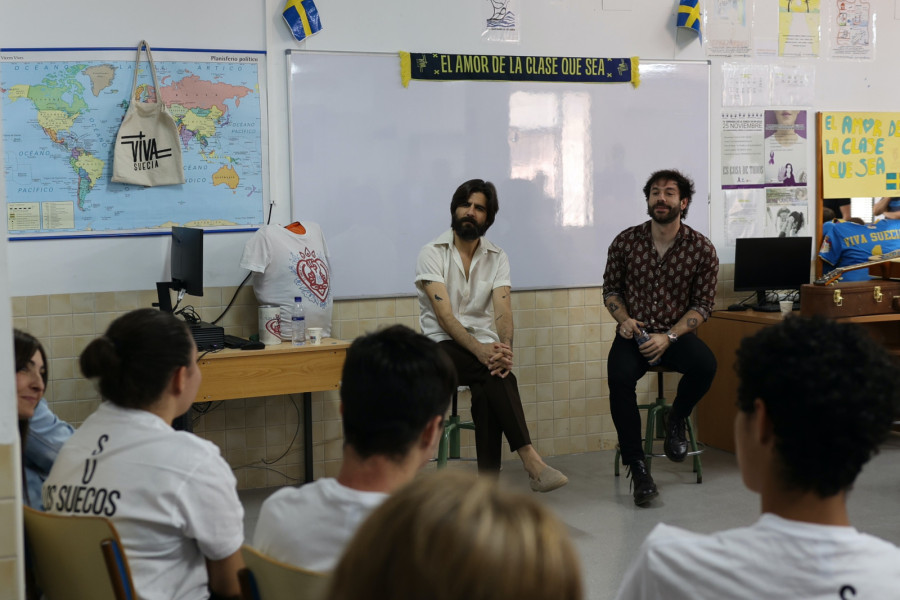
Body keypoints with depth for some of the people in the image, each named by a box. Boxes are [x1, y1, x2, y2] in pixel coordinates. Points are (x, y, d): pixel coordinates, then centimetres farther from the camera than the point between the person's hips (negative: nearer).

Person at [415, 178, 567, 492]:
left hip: (483, 345, 3)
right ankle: (530, 460, -35)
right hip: (444, 346, -3)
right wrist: (479, 349, -30)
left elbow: (502, 309, -7)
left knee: (486, 390, -31)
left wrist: (504, 348, -29)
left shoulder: (497, 258, 8)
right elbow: (444, 315, -15)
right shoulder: (432, 253, -3)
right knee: (495, 376, -32)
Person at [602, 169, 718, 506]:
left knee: (705, 365, -33)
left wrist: (669, 337, -15)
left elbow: (703, 305, -2)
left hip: (676, 334, 0)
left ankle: (676, 421, 1)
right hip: (634, 333, 0)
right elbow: (611, 288, 12)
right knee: (620, 377, -31)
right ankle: (636, 466, -19)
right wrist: (623, 319, -9)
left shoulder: (702, 249, -2)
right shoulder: (626, 242, 2)